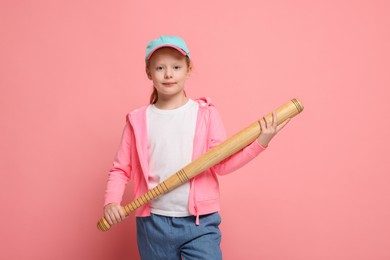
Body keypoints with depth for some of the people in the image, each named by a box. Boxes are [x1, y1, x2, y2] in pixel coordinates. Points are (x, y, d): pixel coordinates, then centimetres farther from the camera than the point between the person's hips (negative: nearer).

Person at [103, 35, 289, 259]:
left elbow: (222, 163, -4)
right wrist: (111, 202, -13)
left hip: (200, 221, -1)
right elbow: (121, 169, 3)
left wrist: (260, 142, -14)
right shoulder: (138, 120, 1)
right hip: (153, 223, 1)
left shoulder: (205, 113, 0)